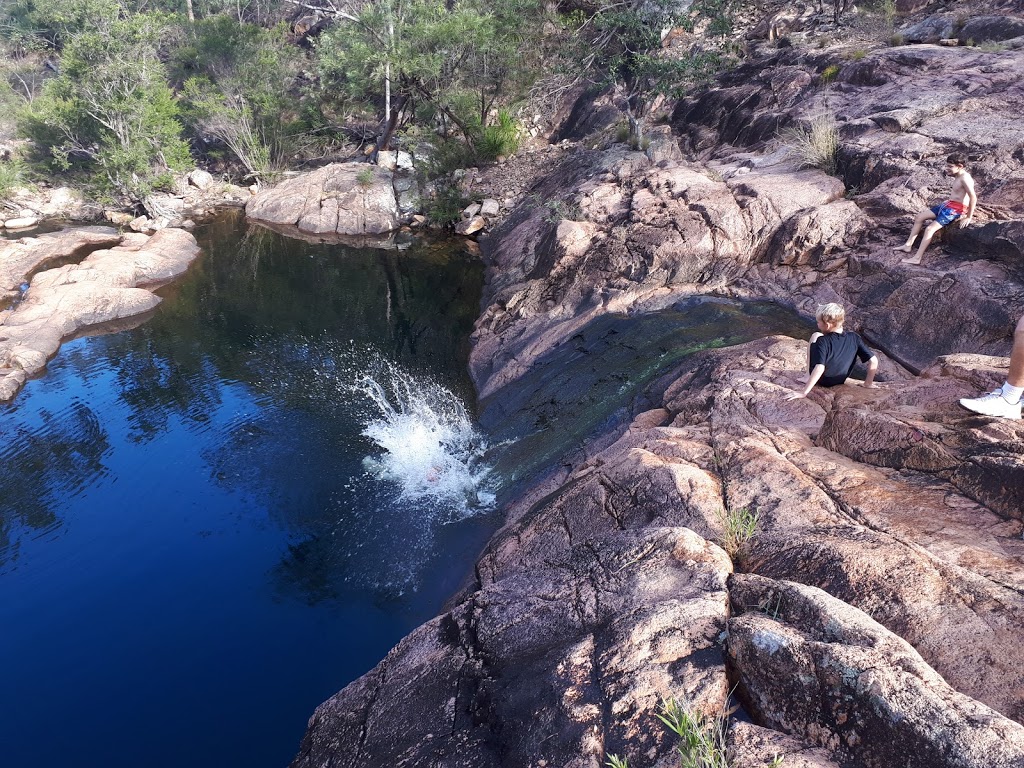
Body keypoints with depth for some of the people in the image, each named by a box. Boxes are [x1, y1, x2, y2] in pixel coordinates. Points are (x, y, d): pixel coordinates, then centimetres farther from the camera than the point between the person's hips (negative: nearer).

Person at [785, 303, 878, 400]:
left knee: (815, 336, 6)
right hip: (839, 381, 4)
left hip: (821, 381, -4)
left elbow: (819, 369, -40)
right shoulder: (854, 338, -14)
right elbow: (873, 360, -16)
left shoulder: (823, 342, -29)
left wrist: (804, 393, -41)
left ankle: (808, 376, 9)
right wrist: (868, 383, -3)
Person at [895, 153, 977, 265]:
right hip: (947, 204, 10)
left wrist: (969, 217, -21)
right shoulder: (958, 176, 9)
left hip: (955, 209, -10)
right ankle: (908, 245, 9)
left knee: (930, 228, -20)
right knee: (920, 216, 10)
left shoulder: (965, 178, -20)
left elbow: (973, 198, -23)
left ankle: (917, 258, -21)